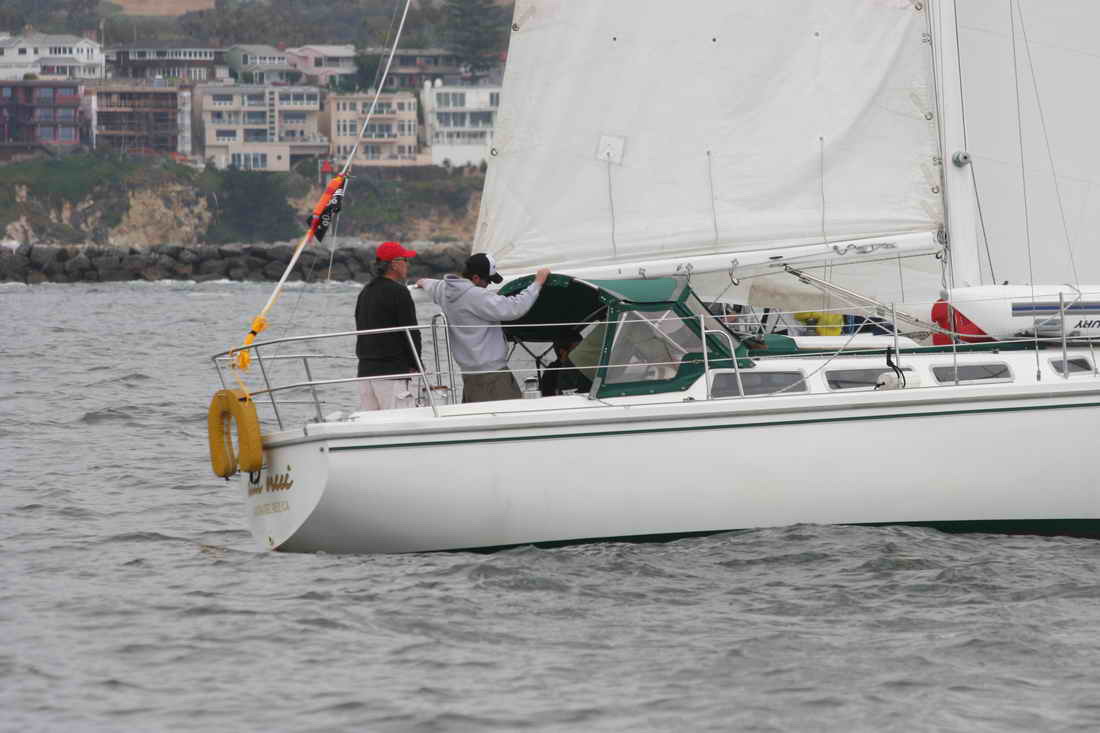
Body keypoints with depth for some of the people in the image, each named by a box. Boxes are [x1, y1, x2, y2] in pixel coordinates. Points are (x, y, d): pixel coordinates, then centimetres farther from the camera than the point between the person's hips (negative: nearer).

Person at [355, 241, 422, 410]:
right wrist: (415, 365, 1)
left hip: (365, 370, 8)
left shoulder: (364, 293, 16)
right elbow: (411, 332, -11)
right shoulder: (398, 292, -10)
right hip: (392, 371, -8)